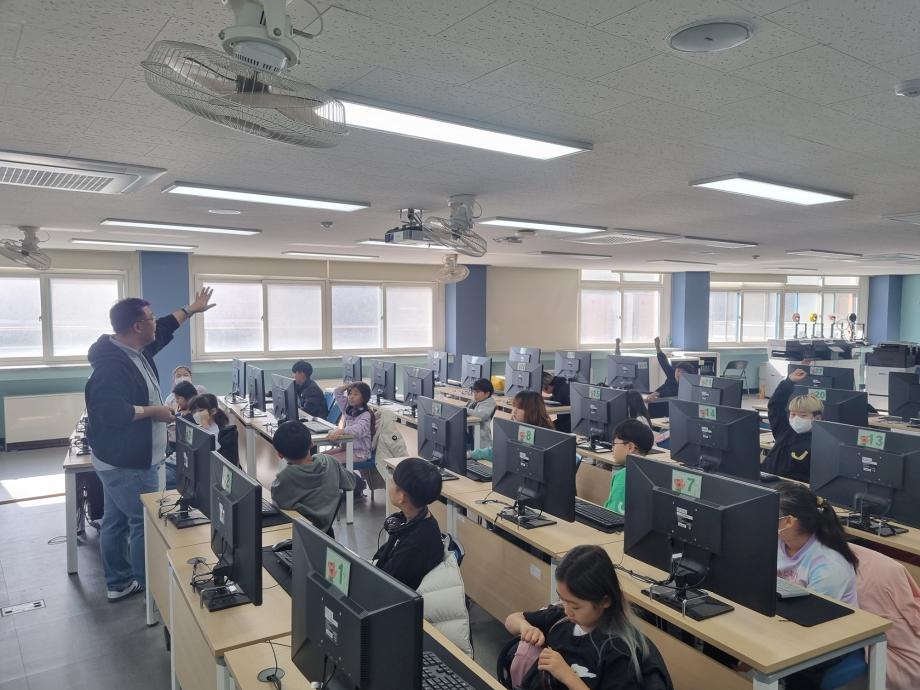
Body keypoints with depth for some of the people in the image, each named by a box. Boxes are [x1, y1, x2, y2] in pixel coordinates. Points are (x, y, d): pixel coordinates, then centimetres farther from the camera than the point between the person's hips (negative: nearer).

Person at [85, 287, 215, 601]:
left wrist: (191, 309, 28)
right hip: (126, 463, -11)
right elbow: (112, 412, -32)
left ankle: (118, 583, 30)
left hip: (121, 459, 11)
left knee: (116, 521, 18)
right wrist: (153, 411, -20)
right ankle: (149, 587, 9)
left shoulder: (135, 350, 6)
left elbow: (164, 329, 22)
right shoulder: (111, 365, -25)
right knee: (145, 524, -2)